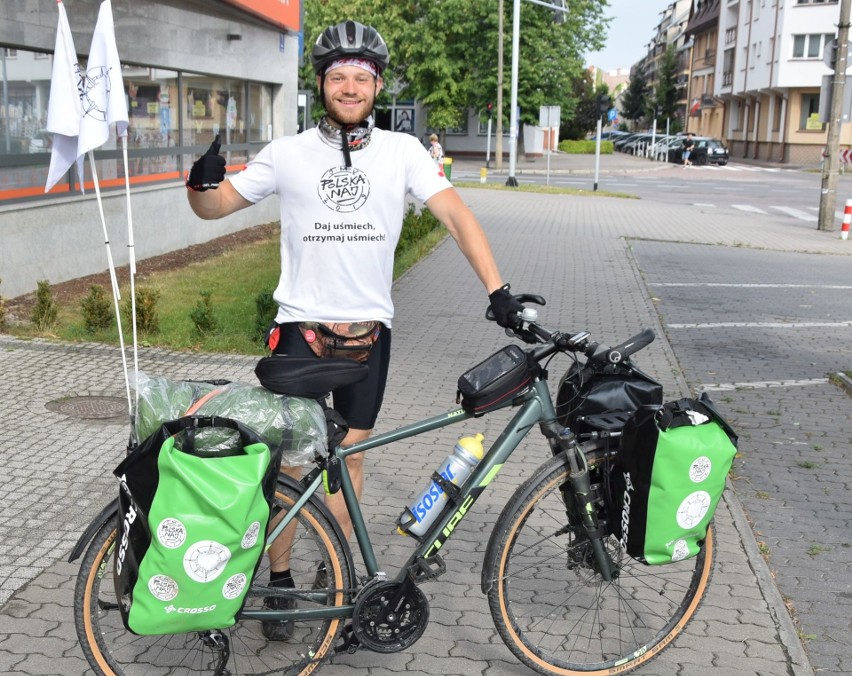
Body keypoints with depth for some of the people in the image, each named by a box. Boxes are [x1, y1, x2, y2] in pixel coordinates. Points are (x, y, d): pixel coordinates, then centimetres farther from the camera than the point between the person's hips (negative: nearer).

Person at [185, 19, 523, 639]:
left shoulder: (402, 151, 0)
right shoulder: (288, 154, -2)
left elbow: (456, 215, -6)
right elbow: (215, 206, 3)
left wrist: (497, 289, -18)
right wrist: (201, 182, -21)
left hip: (368, 328, 1)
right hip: (301, 325, -1)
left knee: (349, 457, 11)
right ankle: (280, 580, 21)